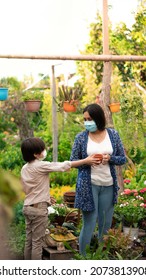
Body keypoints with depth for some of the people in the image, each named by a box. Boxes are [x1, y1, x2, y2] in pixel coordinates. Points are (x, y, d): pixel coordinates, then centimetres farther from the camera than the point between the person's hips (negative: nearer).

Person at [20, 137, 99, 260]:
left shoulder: (24, 168, 8)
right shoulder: (41, 166, -16)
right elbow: (63, 166, -15)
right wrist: (85, 161, -9)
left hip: (27, 207, 8)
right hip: (39, 208, -8)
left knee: (29, 240, 14)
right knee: (37, 242, 0)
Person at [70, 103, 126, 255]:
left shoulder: (113, 134, 0)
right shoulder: (81, 137, -4)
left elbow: (123, 158, 5)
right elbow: (73, 160, 1)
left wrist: (110, 158, -16)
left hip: (108, 185, 2)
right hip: (88, 185, -2)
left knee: (106, 224, 10)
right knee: (89, 223, -1)